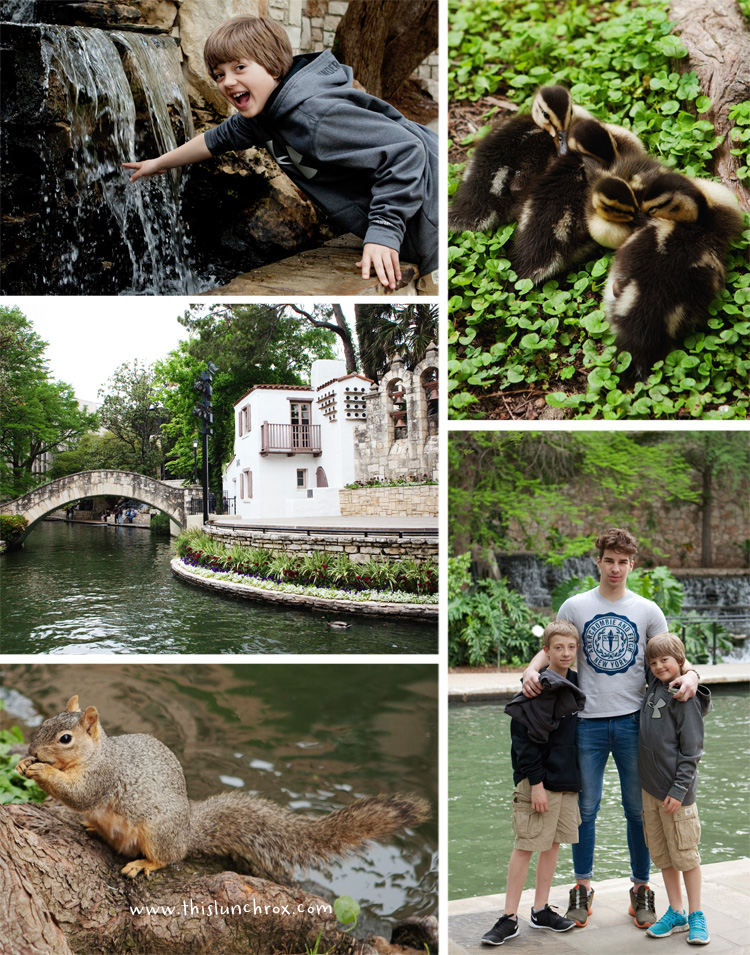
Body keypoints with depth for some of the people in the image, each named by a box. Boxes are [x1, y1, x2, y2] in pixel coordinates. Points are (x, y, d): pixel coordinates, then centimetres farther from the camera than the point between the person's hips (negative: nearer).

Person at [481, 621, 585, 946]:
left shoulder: (575, 685, 10)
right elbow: (525, 740, -16)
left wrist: (577, 778, 18)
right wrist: (536, 783, -18)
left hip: (567, 781, 7)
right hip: (539, 781, -7)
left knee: (553, 844, 12)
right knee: (525, 846, -3)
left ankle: (541, 910, 23)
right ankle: (509, 918, 5)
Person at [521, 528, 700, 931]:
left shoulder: (647, 610, 5)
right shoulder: (575, 606, 3)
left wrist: (689, 674, -14)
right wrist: (532, 669, -11)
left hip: (633, 720, 0)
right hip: (588, 722, 0)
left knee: (638, 809, 7)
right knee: (586, 807, 7)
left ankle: (641, 888, 22)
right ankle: (582, 887, 21)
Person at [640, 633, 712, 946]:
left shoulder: (686, 697, -13)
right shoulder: (654, 686, 5)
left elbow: (691, 750, -13)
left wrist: (679, 790, -15)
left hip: (675, 790, -7)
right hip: (650, 788, 7)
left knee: (685, 855, 4)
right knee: (662, 855, 13)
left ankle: (696, 915, 17)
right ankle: (675, 913, 24)